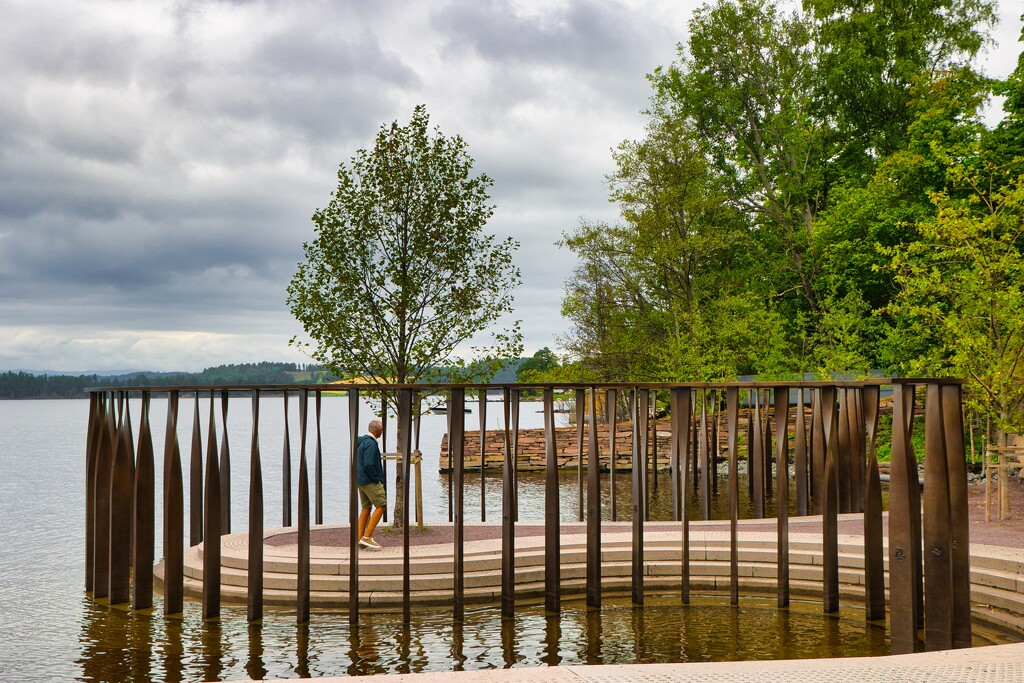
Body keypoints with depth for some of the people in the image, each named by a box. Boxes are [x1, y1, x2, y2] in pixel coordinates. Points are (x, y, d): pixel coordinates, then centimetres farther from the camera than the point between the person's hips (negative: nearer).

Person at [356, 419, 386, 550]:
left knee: (366, 507, 13)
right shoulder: (371, 443, -16)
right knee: (381, 505, -8)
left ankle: (360, 538, 12)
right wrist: (377, 479, -14)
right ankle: (367, 537, -12)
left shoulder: (361, 442, 16)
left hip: (360, 480, 10)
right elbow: (368, 464, -24)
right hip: (370, 480, -10)